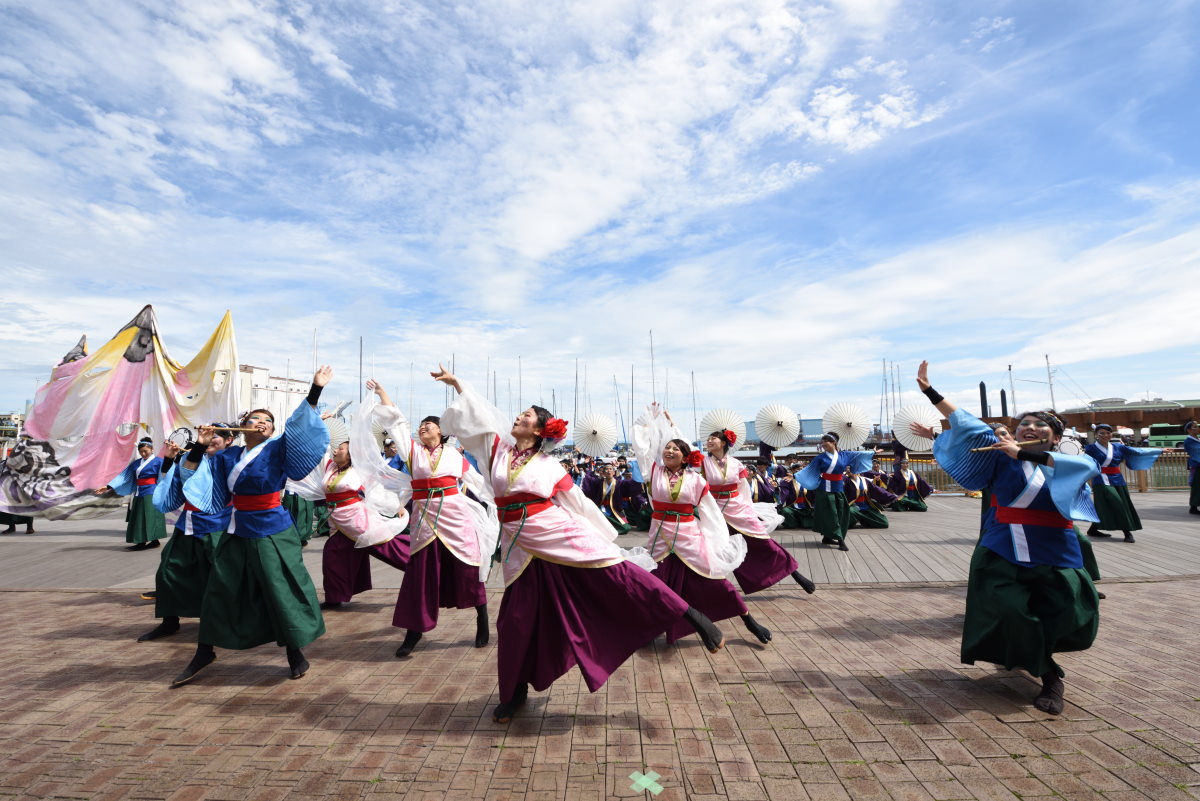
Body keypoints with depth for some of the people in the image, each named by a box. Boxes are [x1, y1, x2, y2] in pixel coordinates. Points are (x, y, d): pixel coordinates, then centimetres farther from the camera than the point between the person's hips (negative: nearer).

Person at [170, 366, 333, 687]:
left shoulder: (278, 449, -5)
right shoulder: (228, 457, 8)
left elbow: (300, 425, -17)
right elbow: (194, 474, 16)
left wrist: (315, 390, -26)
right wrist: (199, 447, 1)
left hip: (272, 531, -5)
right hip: (238, 532, 5)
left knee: (282, 591, -1)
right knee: (220, 591, 14)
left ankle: (295, 652, 16)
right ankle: (205, 652, 34)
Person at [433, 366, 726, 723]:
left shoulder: (549, 466, -1)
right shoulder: (498, 449, 8)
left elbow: (578, 503, 6)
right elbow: (480, 413, 13)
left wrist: (602, 536, 10)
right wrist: (456, 383, 14)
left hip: (558, 532, -4)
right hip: (521, 544, 4)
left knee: (614, 571, -15)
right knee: (515, 619, 9)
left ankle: (691, 615, -10)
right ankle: (515, 691, 31)